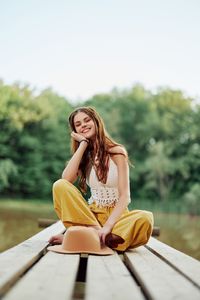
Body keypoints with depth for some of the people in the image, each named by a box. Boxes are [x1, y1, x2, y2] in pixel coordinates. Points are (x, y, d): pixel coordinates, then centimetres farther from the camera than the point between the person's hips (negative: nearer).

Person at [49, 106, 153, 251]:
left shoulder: (116, 151, -4)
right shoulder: (84, 156, 7)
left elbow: (125, 196, -13)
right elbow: (66, 179, -15)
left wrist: (108, 225, -28)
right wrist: (83, 143, -6)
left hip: (116, 214, -2)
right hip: (92, 214, 3)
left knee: (145, 218, -34)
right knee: (60, 186, -20)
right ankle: (95, 231, -23)